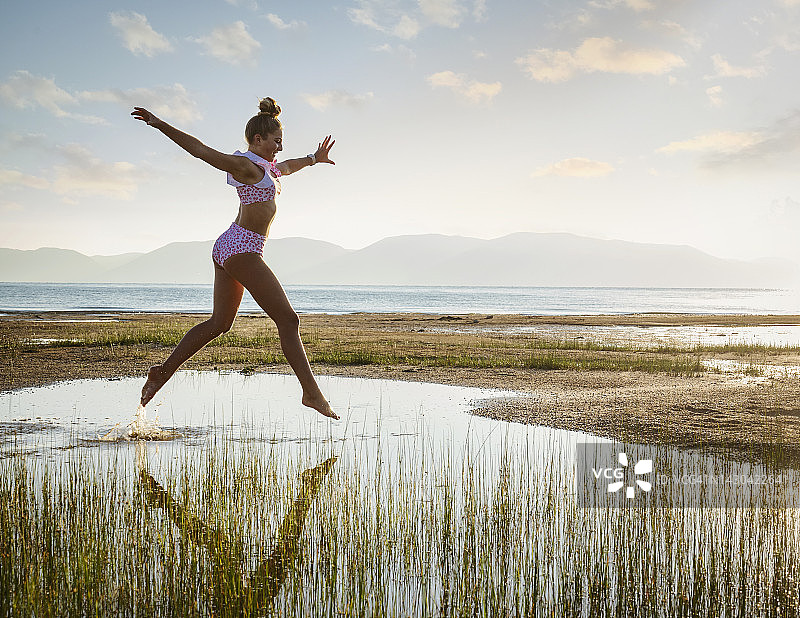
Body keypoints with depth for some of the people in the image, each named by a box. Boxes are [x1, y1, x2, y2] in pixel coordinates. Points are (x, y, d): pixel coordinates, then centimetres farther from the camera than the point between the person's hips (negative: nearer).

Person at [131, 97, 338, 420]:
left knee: (219, 322, 15)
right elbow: (201, 150, -14)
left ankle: (162, 372, 14)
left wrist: (313, 159, 45)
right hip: (243, 250, -11)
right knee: (288, 319, -7)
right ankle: (311, 392, -5)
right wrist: (161, 125, -17)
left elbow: (286, 167, 38)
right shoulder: (245, 165, -10)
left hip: (227, 248, 11)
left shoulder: (266, 166, 17)